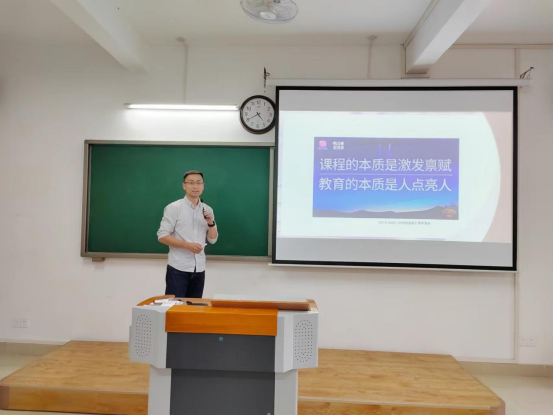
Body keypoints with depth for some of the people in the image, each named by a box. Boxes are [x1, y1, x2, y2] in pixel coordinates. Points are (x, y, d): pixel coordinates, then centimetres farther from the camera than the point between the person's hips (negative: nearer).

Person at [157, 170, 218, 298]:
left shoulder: (208, 210, 9)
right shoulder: (173, 207, -5)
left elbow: (213, 239, 11)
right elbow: (162, 236, -10)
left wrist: (211, 223, -8)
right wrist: (187, 245, -20)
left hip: (199, 268, 5)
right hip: (178, 268, -4)